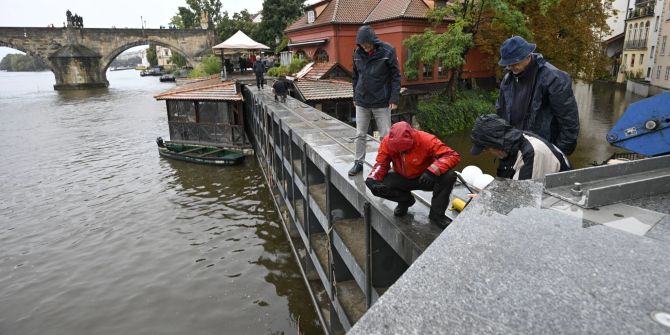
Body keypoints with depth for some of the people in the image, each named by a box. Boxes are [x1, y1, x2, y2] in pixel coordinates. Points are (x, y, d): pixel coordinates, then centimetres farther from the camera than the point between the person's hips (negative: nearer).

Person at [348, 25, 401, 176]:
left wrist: (394, 99, -12)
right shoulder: (358, 53, 2)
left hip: (381, 102, -3)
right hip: (362, 102, 3)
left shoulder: (387, 51, -9)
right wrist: (356, 96, 12)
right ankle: (358, 162, 22)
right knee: (360, 135, 9)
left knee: (385, 135, 4)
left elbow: (395, 76, -7)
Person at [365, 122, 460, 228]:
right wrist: (372, 178, -30)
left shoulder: (426, 140, -27)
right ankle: (405, 200, 7)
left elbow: (453, 155, -30)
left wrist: (433, 170, -45)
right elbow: (381, 163, -9)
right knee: (374, 185, -22)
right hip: (402, 179, 2)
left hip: (425, 178, -2)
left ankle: (436, 215, -10)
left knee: (449, 176, -31)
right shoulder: (387, 142, -20)